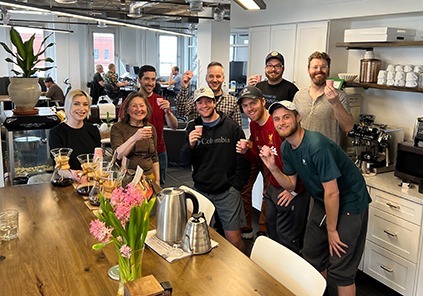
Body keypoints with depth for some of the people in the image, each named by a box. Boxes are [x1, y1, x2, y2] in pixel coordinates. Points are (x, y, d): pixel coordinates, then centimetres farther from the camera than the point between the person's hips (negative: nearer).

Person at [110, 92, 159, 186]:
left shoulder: (151, 128, 11)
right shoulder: (117, 128, -1)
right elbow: (118, 155, -15)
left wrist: (157, 180, 9)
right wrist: (135, 138, -27)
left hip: (148, 176, 3)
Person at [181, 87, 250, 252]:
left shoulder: (231, 127, -2)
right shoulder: (193, 128, 7)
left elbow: (243, 160, -1)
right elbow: (185, 161, 3)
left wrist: (236, 186, -5)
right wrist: (190, 145, -16)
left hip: (227, 192, -3)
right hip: (201, 191, 3)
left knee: (233, 238, -3)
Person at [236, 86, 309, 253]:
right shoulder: (254, 126, 6)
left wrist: (295, 190, -17)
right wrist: (246, 151, -7)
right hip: (272, 188, 9)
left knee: (287, 239, 1)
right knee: (272, 234, 20)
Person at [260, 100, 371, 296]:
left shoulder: (316, 146, -29)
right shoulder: (286, 147, -2)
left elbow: (332, 193, -25)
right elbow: (291, 184, 3)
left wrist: (331, 230, -14)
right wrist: (272, 167, -14)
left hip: (349, 203, -8)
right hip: (323, 201, 8)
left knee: (340, 268, -3)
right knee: (312, 254, 17)